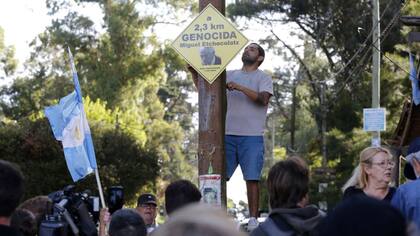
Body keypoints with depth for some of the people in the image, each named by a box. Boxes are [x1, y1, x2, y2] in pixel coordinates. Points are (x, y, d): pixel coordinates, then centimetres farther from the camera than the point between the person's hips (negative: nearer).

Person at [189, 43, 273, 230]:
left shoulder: (263, 78, 6)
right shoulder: (230, 75, 18)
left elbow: (263, 99, -13)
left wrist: (240, 87, -21)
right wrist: (195, 74, -4)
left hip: (252, 137, -4)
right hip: (228, 134, 4)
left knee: (252, 178, -6)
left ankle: (253, 219, -2)